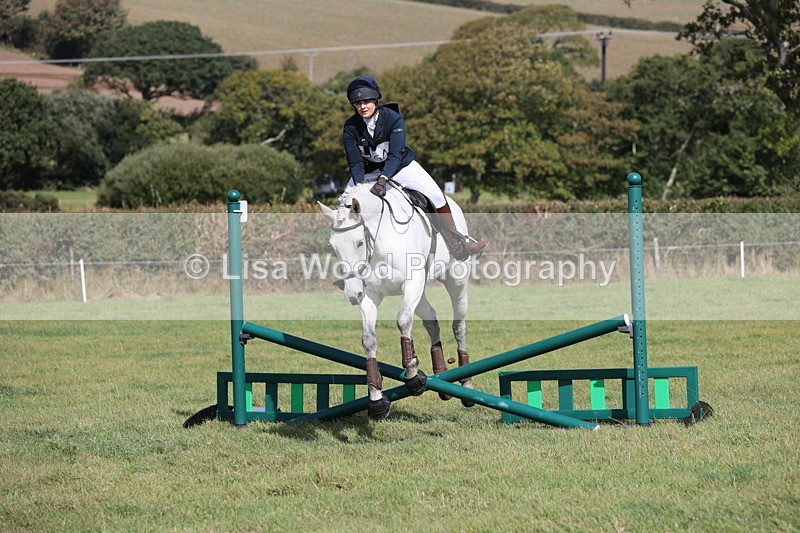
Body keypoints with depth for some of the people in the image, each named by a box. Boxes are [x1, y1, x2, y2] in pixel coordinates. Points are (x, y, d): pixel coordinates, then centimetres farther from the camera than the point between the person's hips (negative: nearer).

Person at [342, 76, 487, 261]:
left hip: (400, 165, -2)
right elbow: (355, 162, -20)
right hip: (369, 171, 2)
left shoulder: (393, 118, -25)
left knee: (436, 195, -14)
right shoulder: (351, 127, -19)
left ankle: (456, 244, -2)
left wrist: (383, 179, -51)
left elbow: (395, 154, -35)